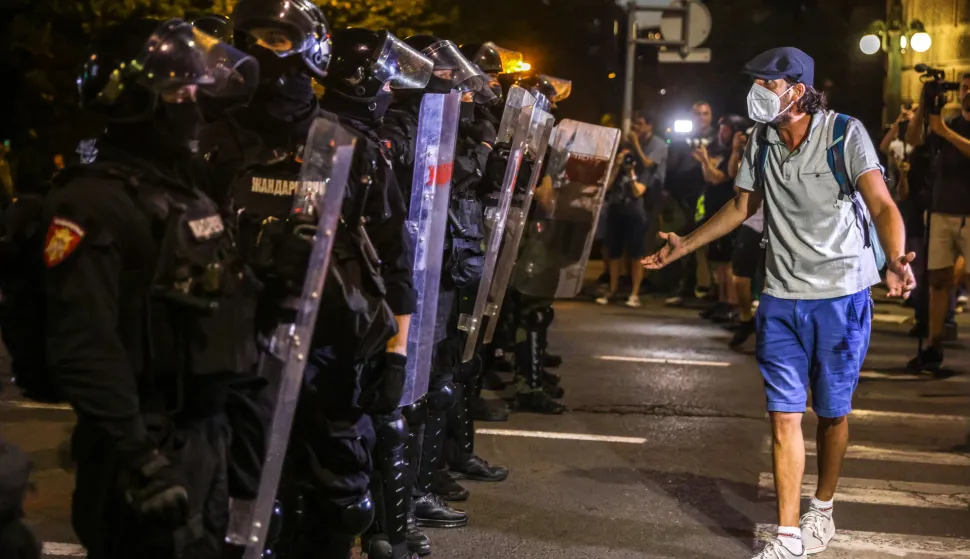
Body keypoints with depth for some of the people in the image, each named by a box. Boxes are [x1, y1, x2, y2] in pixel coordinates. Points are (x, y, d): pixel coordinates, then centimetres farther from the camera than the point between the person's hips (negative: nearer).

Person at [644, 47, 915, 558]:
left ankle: (822, 513, 31)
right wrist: (685, 245, 19)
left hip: (841, 296, -4)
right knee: (783, 417, -1)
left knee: (832, 413, 10)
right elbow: (743, 206, 19)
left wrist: (895, 261, -40)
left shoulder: (845, 134, -12)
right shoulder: (761, 142, 4)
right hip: (781, 299, 4)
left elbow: (882, 207, -21)